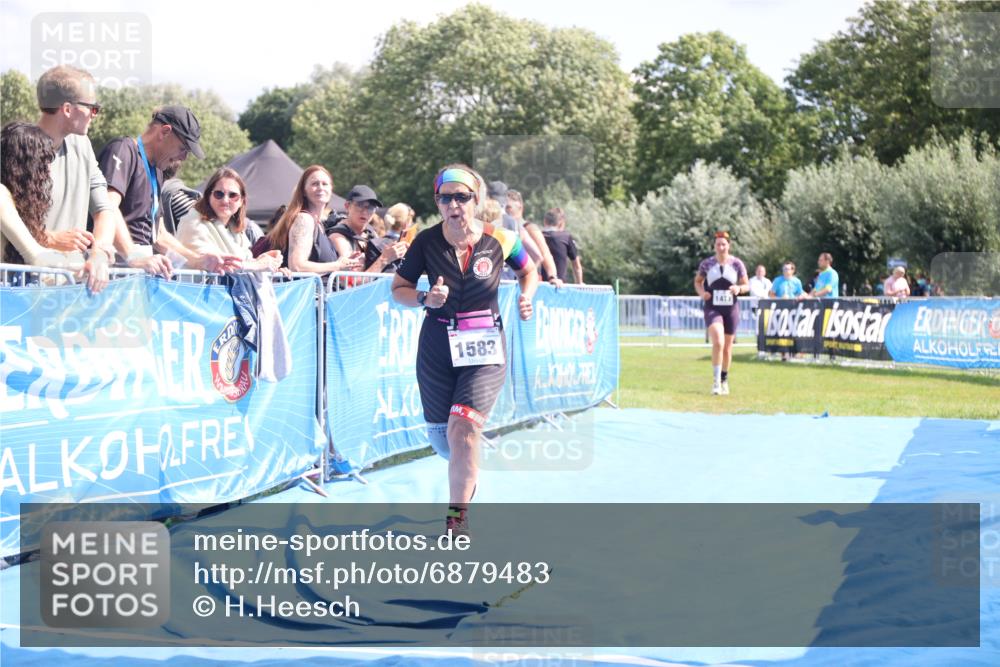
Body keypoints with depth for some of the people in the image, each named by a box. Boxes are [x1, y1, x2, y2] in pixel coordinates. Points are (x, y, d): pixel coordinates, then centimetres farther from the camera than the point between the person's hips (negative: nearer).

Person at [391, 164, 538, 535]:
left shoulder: (499, 240, -6)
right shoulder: (426, 242, -6)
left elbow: (528, 270, 14)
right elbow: (398, 289, 3)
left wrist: (526, 296, -6)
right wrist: (424, 299, -17)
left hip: (485, 350, -2)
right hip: (437, 348, 2)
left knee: (464, 427, -20)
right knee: (441, 438, 10)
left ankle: (457, 516, -8)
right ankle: (467, 474, 46)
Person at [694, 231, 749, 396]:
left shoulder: (737, 264, 0)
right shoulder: (707, 264, -1)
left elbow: (746, 285, 6)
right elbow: (697, 281, 13)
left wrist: (739, 288, -16)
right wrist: (701, 292, -7)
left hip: (731, 309, 2)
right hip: (713, 309, -2)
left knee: (727, 348, 11)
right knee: (718, 343, -22)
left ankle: (724, 380, 30)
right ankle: (716, 381, -14)